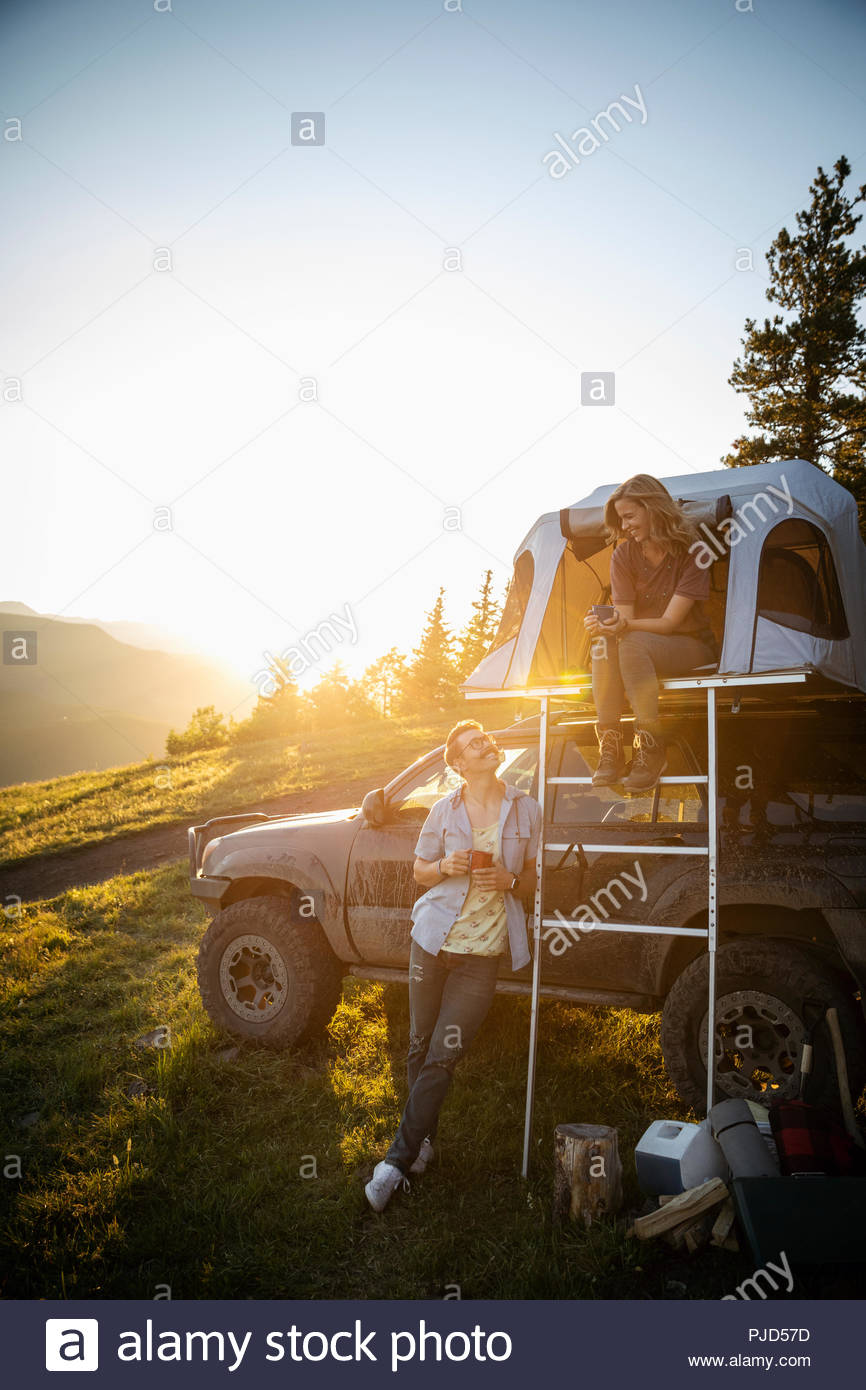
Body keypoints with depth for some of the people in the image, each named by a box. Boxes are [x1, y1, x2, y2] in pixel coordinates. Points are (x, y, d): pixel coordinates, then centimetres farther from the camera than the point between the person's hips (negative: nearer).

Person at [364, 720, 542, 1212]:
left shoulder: (526, 809, 1)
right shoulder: (445, 810, 1)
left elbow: (532, 880, 9)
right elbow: (421, 872, 11)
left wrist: (510, 880, -13)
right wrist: (445, 866, -11)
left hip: (483, 953, -1)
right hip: (433, 940, 1)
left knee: (442, 1058, -3)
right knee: (420, 1048, 9)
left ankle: (397, 1161, 8)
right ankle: (424, 1139, 32)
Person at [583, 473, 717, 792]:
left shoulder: (690, 551, -13)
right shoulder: (624, 556, -1)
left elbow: (670, 622, -20)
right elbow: (625, 618, -7)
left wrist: (626, 625, -38)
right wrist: (607, 624, -32)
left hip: (691, 645, -3)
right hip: (644, 648, 4)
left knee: (633, 644, -37)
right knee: (604, 646, -32)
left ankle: (651, 749, -32)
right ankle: (610, 751, -31)